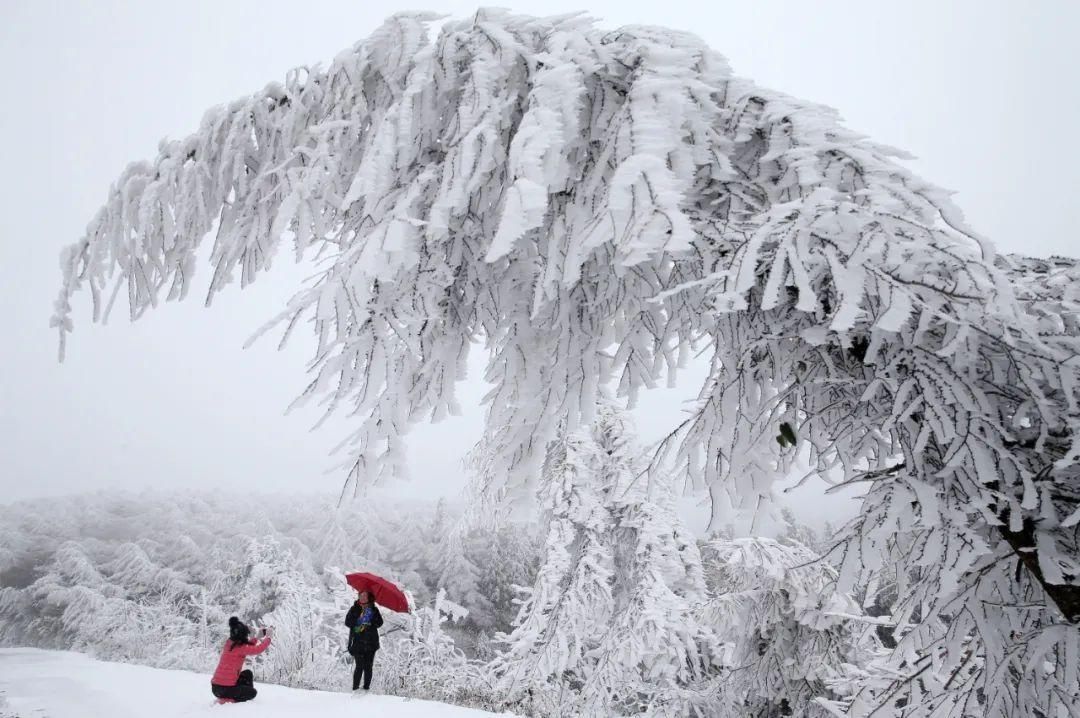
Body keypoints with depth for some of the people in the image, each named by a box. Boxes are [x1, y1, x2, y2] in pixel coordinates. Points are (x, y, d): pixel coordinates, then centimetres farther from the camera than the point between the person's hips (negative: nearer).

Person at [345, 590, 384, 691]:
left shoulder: (374, 609, 9)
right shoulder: (354, 609, 6)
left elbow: (379, 622, 0)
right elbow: (348, 622, -6)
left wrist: (369, 625, -17)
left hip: (371, 642, 2)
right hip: (358, 642, -2)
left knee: (368, 667, 3)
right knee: (360, 666, -8)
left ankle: (367, 687, 11)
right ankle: (355, 688, -2)